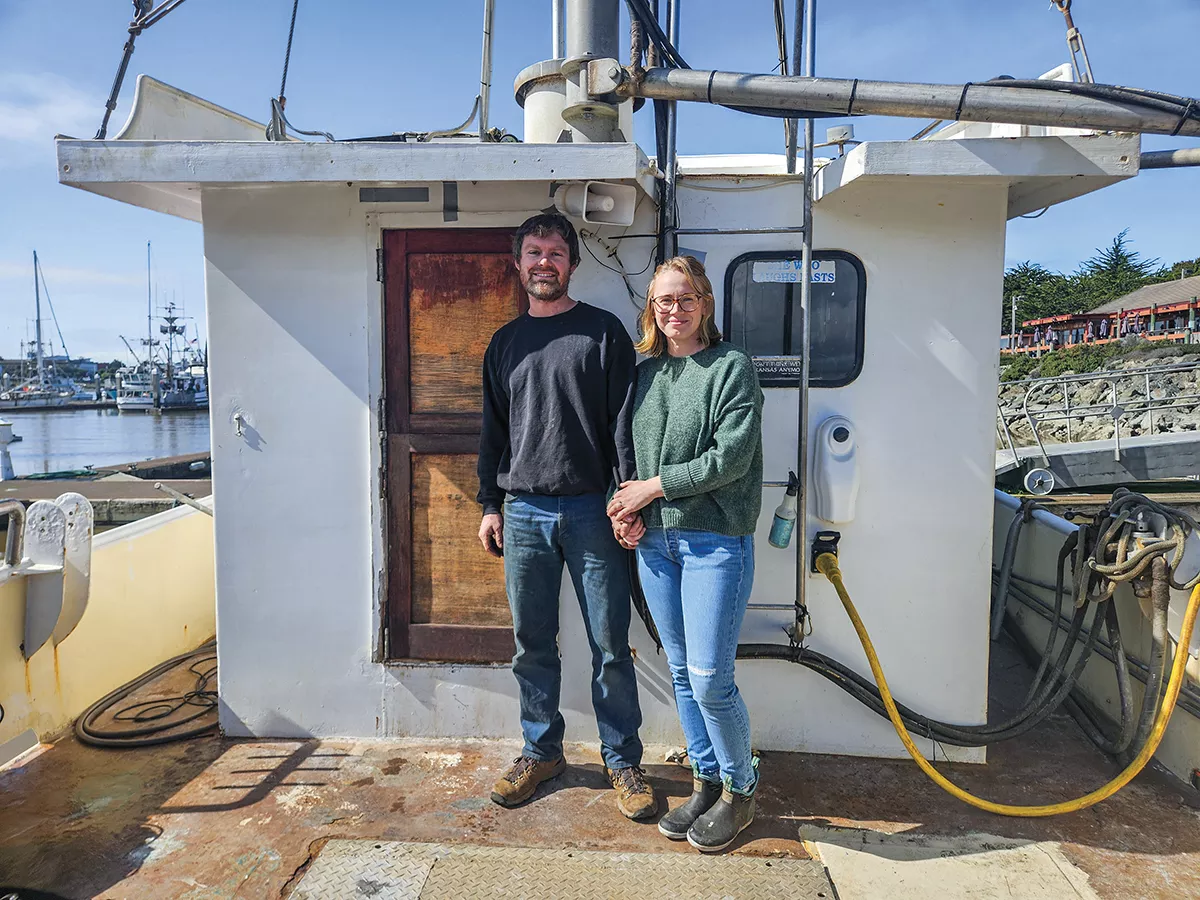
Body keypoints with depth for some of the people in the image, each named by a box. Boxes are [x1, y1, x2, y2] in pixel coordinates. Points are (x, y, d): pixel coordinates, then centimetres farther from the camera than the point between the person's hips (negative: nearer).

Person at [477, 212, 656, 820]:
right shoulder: (506, 342, 14)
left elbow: (625, 421, -3)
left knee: (611, 645, 4)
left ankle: (622, 760, 20)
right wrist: (489, 505, 11)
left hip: (590, 511, -3)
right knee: (532, 646, 11)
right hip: (524, 513, 4)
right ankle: (541, 751, 29)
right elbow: (493, 430, 16)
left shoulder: (604, 332, 3)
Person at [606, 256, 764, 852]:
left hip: (715, 541, -5)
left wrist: (652, 488, -11)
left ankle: (740, 789, 21)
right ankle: (705, 780, 30)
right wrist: (626, 509, -2)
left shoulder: (732, 367, -5)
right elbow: (627, 451, 16)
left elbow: (731, 457, -14)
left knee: (709, 680, -4)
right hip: (654, 541, 6)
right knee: (681, 673, 13)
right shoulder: (644, 373, 12)